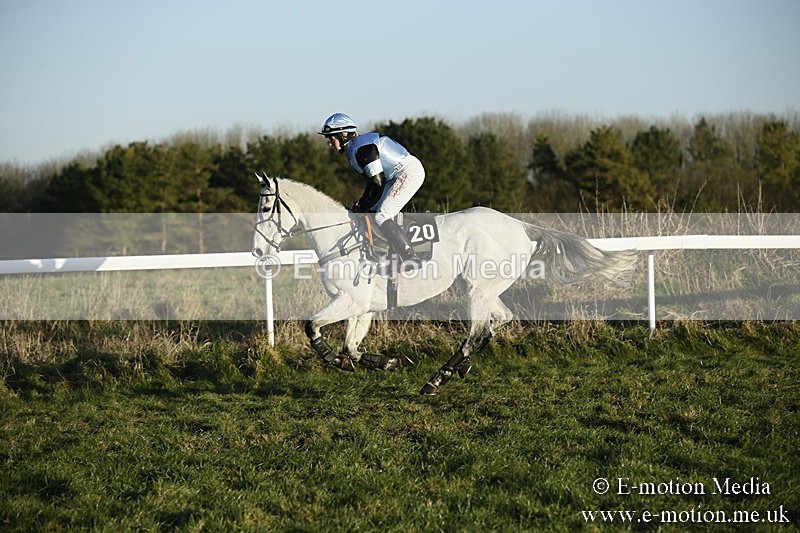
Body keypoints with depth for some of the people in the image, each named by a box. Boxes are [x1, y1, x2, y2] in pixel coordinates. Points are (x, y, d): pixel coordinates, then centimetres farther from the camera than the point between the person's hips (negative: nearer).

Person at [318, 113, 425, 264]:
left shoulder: (361, 148, -19)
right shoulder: (353, 149, 13)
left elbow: (378, 181, -21)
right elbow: (372, 179, 20)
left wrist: (365, 206, -11)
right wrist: (362, 202, 10)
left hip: (410, 171, -10)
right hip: (397, 176, 10)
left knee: (382, 217, -15)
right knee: (374, 212, 9)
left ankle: (412, 260, -15)